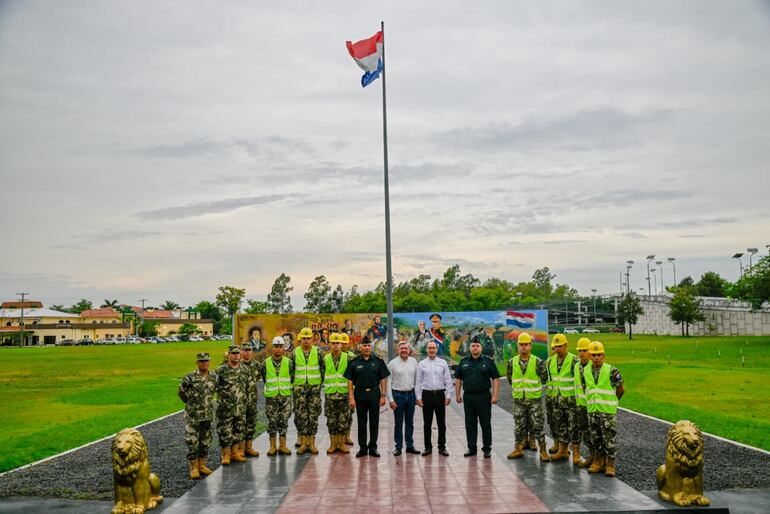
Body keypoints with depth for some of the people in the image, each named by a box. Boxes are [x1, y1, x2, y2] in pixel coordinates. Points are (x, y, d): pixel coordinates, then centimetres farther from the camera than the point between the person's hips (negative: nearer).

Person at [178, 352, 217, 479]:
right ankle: (193, 468, 7)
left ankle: (202, 465, 22)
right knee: (192, 441, -2)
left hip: (208, 415, 5)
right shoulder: (190, 377, -13)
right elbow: (181, 392, -1)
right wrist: (191, 403, 8)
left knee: (205, 441, 11)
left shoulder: (213, 376, 1)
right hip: (193, 415, -4)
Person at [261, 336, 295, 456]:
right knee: (272, 421, 2)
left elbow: (293, 377, 6)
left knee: (284, 421, 4)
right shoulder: (266, 363, 1)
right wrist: (272, 387, 11)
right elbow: (263, 377, 10)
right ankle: (272, 446, 9)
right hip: (271, 396, 0)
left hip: (285, 396, 0)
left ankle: (282, 445, 11)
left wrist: (286, 387, 6)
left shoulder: (288, 362, 1)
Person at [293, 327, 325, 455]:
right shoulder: (295, 353, 3)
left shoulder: (317, 352, 1)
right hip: (299, 388, 0)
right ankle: (303, 443, 7)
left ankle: (312, 443, 9)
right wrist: (292, 384, 4)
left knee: (314, 415, 2)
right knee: (300, 415, 0)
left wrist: (321, 382, 2)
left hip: (314, 387, 0)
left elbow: (323, 368, 5)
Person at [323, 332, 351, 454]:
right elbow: (321, 375, 12)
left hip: (344, 393, -1)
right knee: (331, 420, 4)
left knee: (344, 420, 1)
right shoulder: (325, 359, 6)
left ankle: (342, 443, 10)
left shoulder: (348, 358, 2)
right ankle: (333, 443, 12)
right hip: (330, 394, 1)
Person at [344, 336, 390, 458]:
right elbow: (350, 381, 2)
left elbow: (383, 379, 3)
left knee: (374, 422, 4)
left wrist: (383, 396, -3)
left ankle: (373, 447, 13)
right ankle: (362, 447, 14)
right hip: (360, 394, 0)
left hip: (374, 393, 0)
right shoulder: (354, 362, 2)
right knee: (361, 422, 6)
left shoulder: (378, 361, 3)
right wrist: (351, 397, -5)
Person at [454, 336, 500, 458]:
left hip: (483, 396, -3)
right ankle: (471, 448, 16)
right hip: (468, 396, 3)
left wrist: (495, 395, -9)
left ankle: (487, 448, 10)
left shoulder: (488, 361, 0)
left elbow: (496, 379, -2)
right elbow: (458, 379, 13)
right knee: (470, 424, 7)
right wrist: (458, 394, 7)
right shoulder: (464, 362, 9)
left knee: (485, 423, 1)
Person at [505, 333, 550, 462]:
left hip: (534, 399, -3)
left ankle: (543, 451, 6)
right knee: (519, 426, 10)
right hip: (518, 400, 3)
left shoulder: (538, 362, -7)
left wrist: (533, 388, 10)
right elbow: (510, 379, 15)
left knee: (537, 426, 0)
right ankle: (518, 449, 21)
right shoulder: (512, 362, 1)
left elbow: (544, 378, 4)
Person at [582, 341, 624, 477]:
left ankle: (610, 465, 8)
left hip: (608, 411, -4)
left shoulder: (611, 370, -10)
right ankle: (598, 462, 23)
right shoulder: (585, 371, 3)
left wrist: (611, 401, 11)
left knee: (609, 439, -1)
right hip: (592, 411, 4)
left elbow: (621, 389, 0)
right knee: (596, 439, 11)